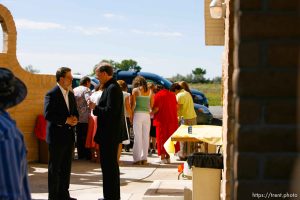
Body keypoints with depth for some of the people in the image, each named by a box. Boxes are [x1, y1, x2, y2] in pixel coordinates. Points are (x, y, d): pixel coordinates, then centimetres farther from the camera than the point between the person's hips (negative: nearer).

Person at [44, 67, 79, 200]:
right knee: (54, 168, 1)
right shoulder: (51, 94, -11)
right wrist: (66, 120, -19)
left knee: (66, 168, 13)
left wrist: (75, 118, -1)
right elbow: (48, 115, -18)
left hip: (69, 136, 8)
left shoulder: (71, 95, 13)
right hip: (57, 136, -8)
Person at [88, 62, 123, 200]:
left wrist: (95, 108, -14)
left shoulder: (112, 88, -17)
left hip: (109, 135, -11)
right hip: (109, 133, 11)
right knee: (110, 165, 17)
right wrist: (96, 107, 10)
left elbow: (110, 111, -24)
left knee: (109, 165, -5)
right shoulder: (111, 87, 14)